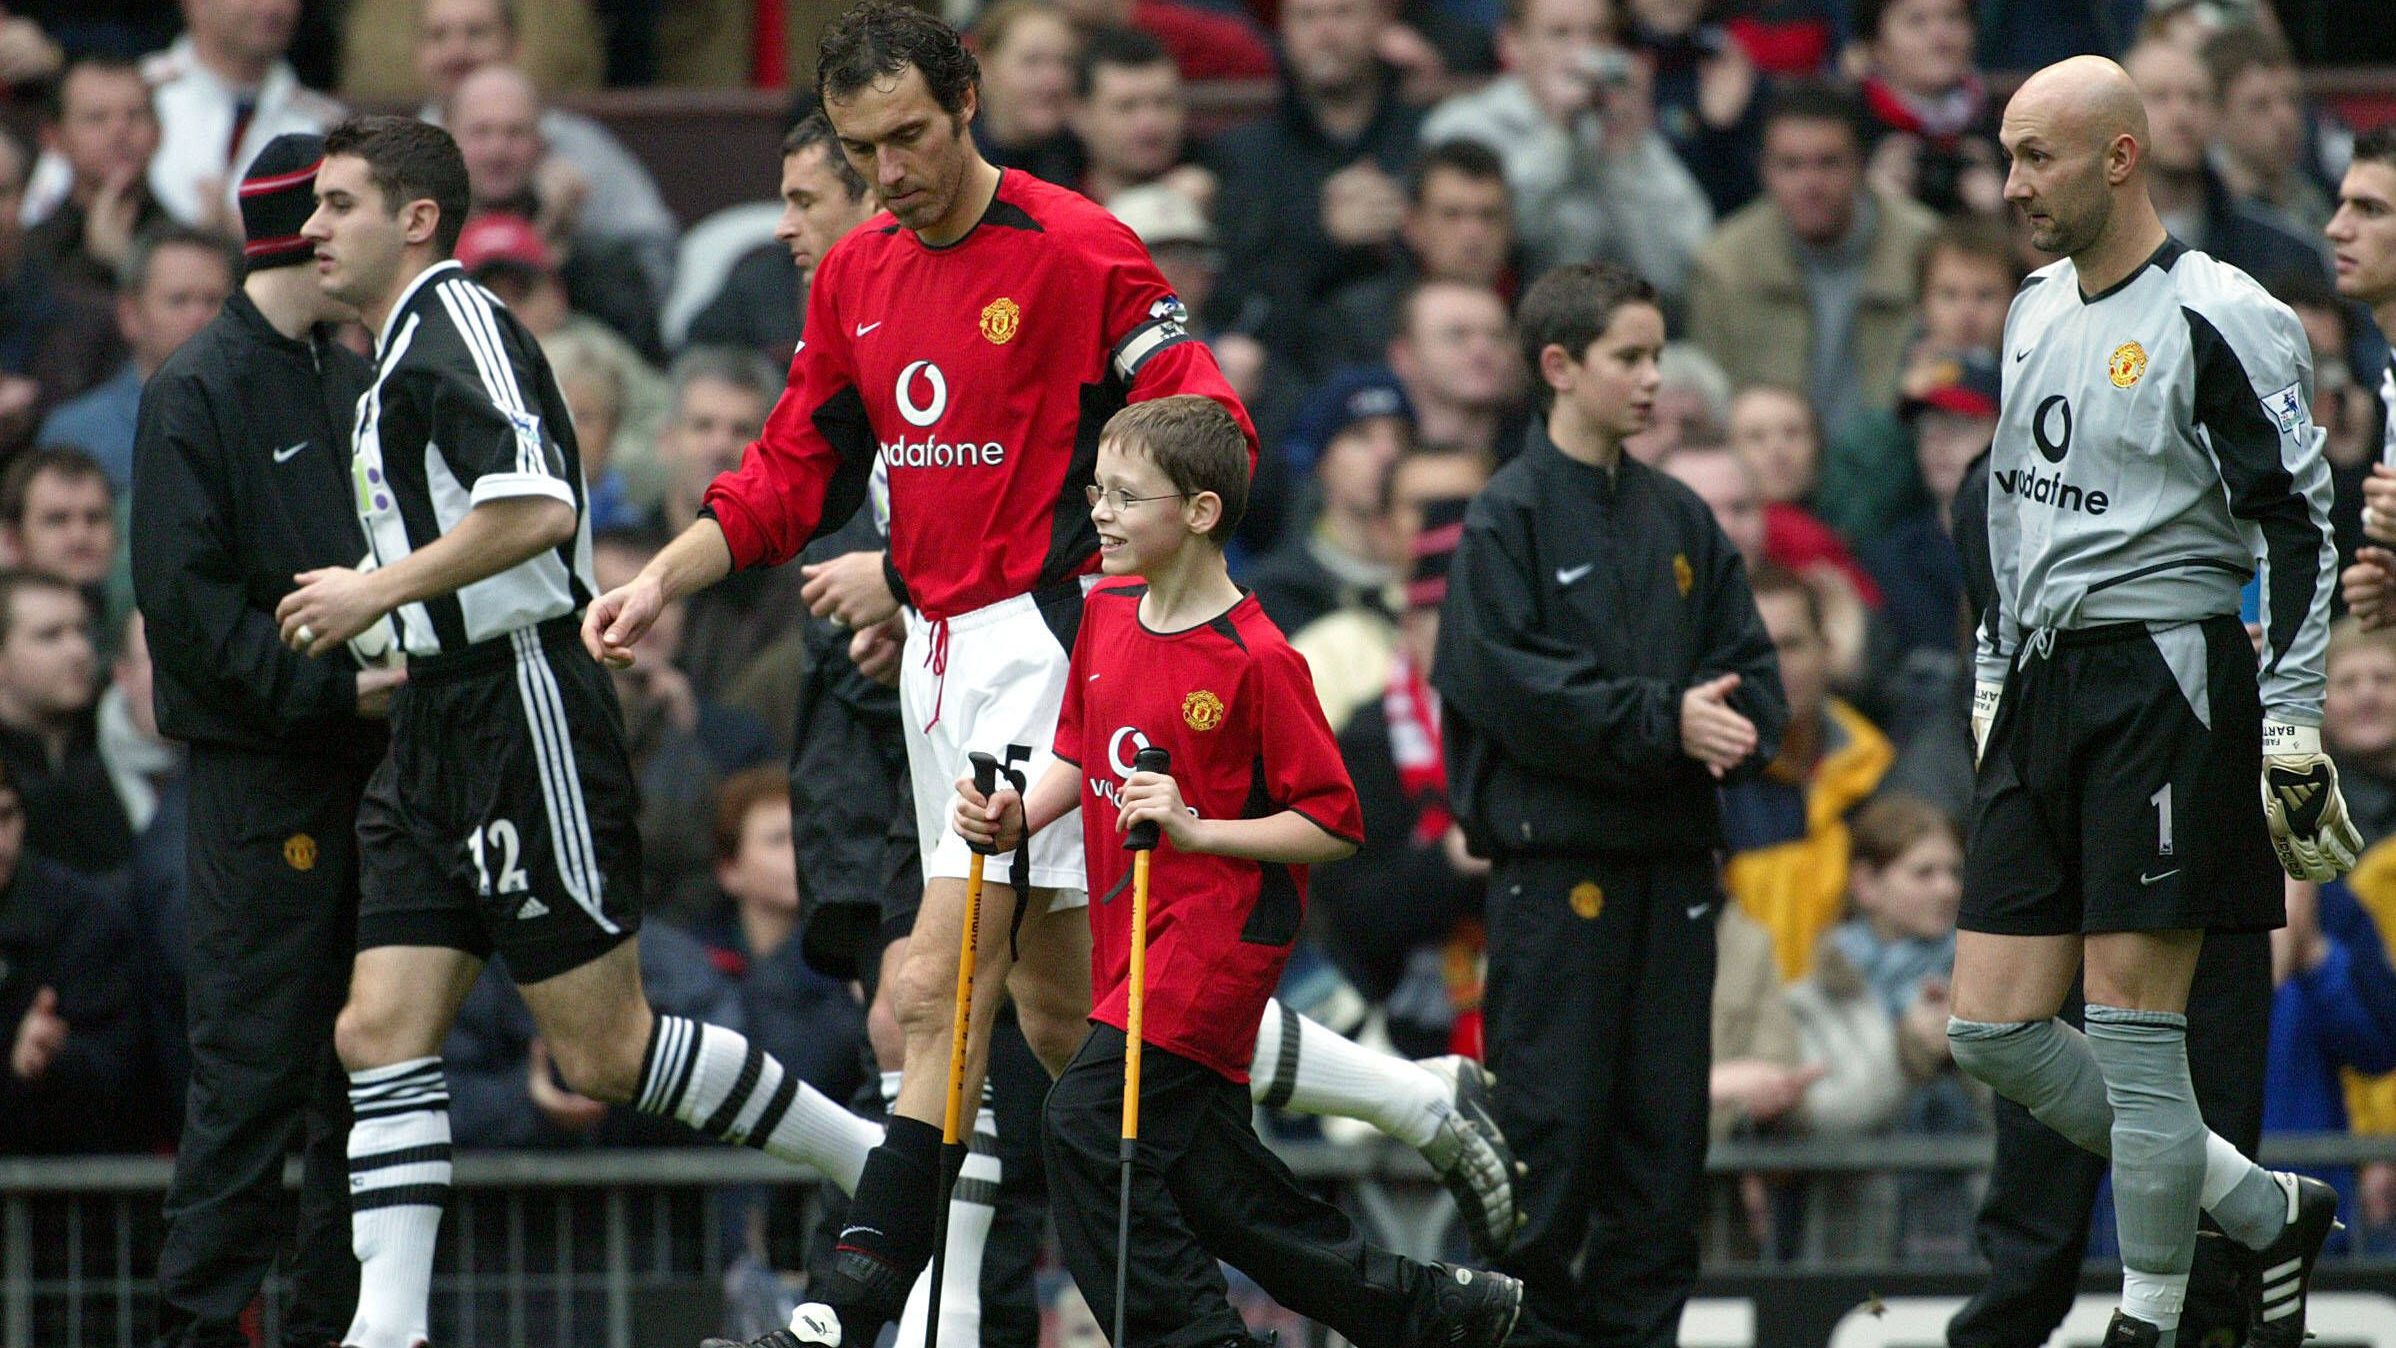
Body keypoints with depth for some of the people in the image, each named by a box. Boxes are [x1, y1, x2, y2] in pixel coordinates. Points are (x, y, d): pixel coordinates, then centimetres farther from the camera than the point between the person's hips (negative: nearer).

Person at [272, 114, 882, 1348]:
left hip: (525, 713, -10)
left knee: (603, 1051, -6)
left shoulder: (456, 325, -13)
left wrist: (379, 591, -19)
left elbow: (536, 507, -25)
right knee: (381, 1032, -1)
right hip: (440, 727, 10)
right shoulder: (398, 358, 19)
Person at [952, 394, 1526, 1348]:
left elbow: (1334, 825, -13)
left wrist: (1197, 831, -22)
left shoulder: (1256, 660, -16)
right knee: (1209, 1176, 13)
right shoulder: (1106, 614, 7)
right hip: (1132, 938, 8)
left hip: (1221, 935, -8)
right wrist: (1018, 819, 3)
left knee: (1087, 1122, -21)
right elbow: (1081, 754, 21)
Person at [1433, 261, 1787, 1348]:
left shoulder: (1680, 520, 13)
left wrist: (1731, 731, -10)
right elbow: (1505, 680, -15)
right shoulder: (1506, 518, -4)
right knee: (1552, 1129, -5)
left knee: (1667, 1128, 7)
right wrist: (1662, 721, -19)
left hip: (1671, 860, 6)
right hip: (1554, 861, -6)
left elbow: (1748, 667, 13)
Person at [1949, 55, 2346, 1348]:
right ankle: (2266, 1211, 16)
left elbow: (2300, 532, -12)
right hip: (2047, 691, 8)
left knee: (2130, 1024, -8)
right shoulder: (2038, 309, 14)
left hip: (2166, 682, -8)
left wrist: (2291, 732, -16)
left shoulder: (2218, 320, -11)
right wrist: (1994, 684, 24)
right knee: (1992, 1031, 4)